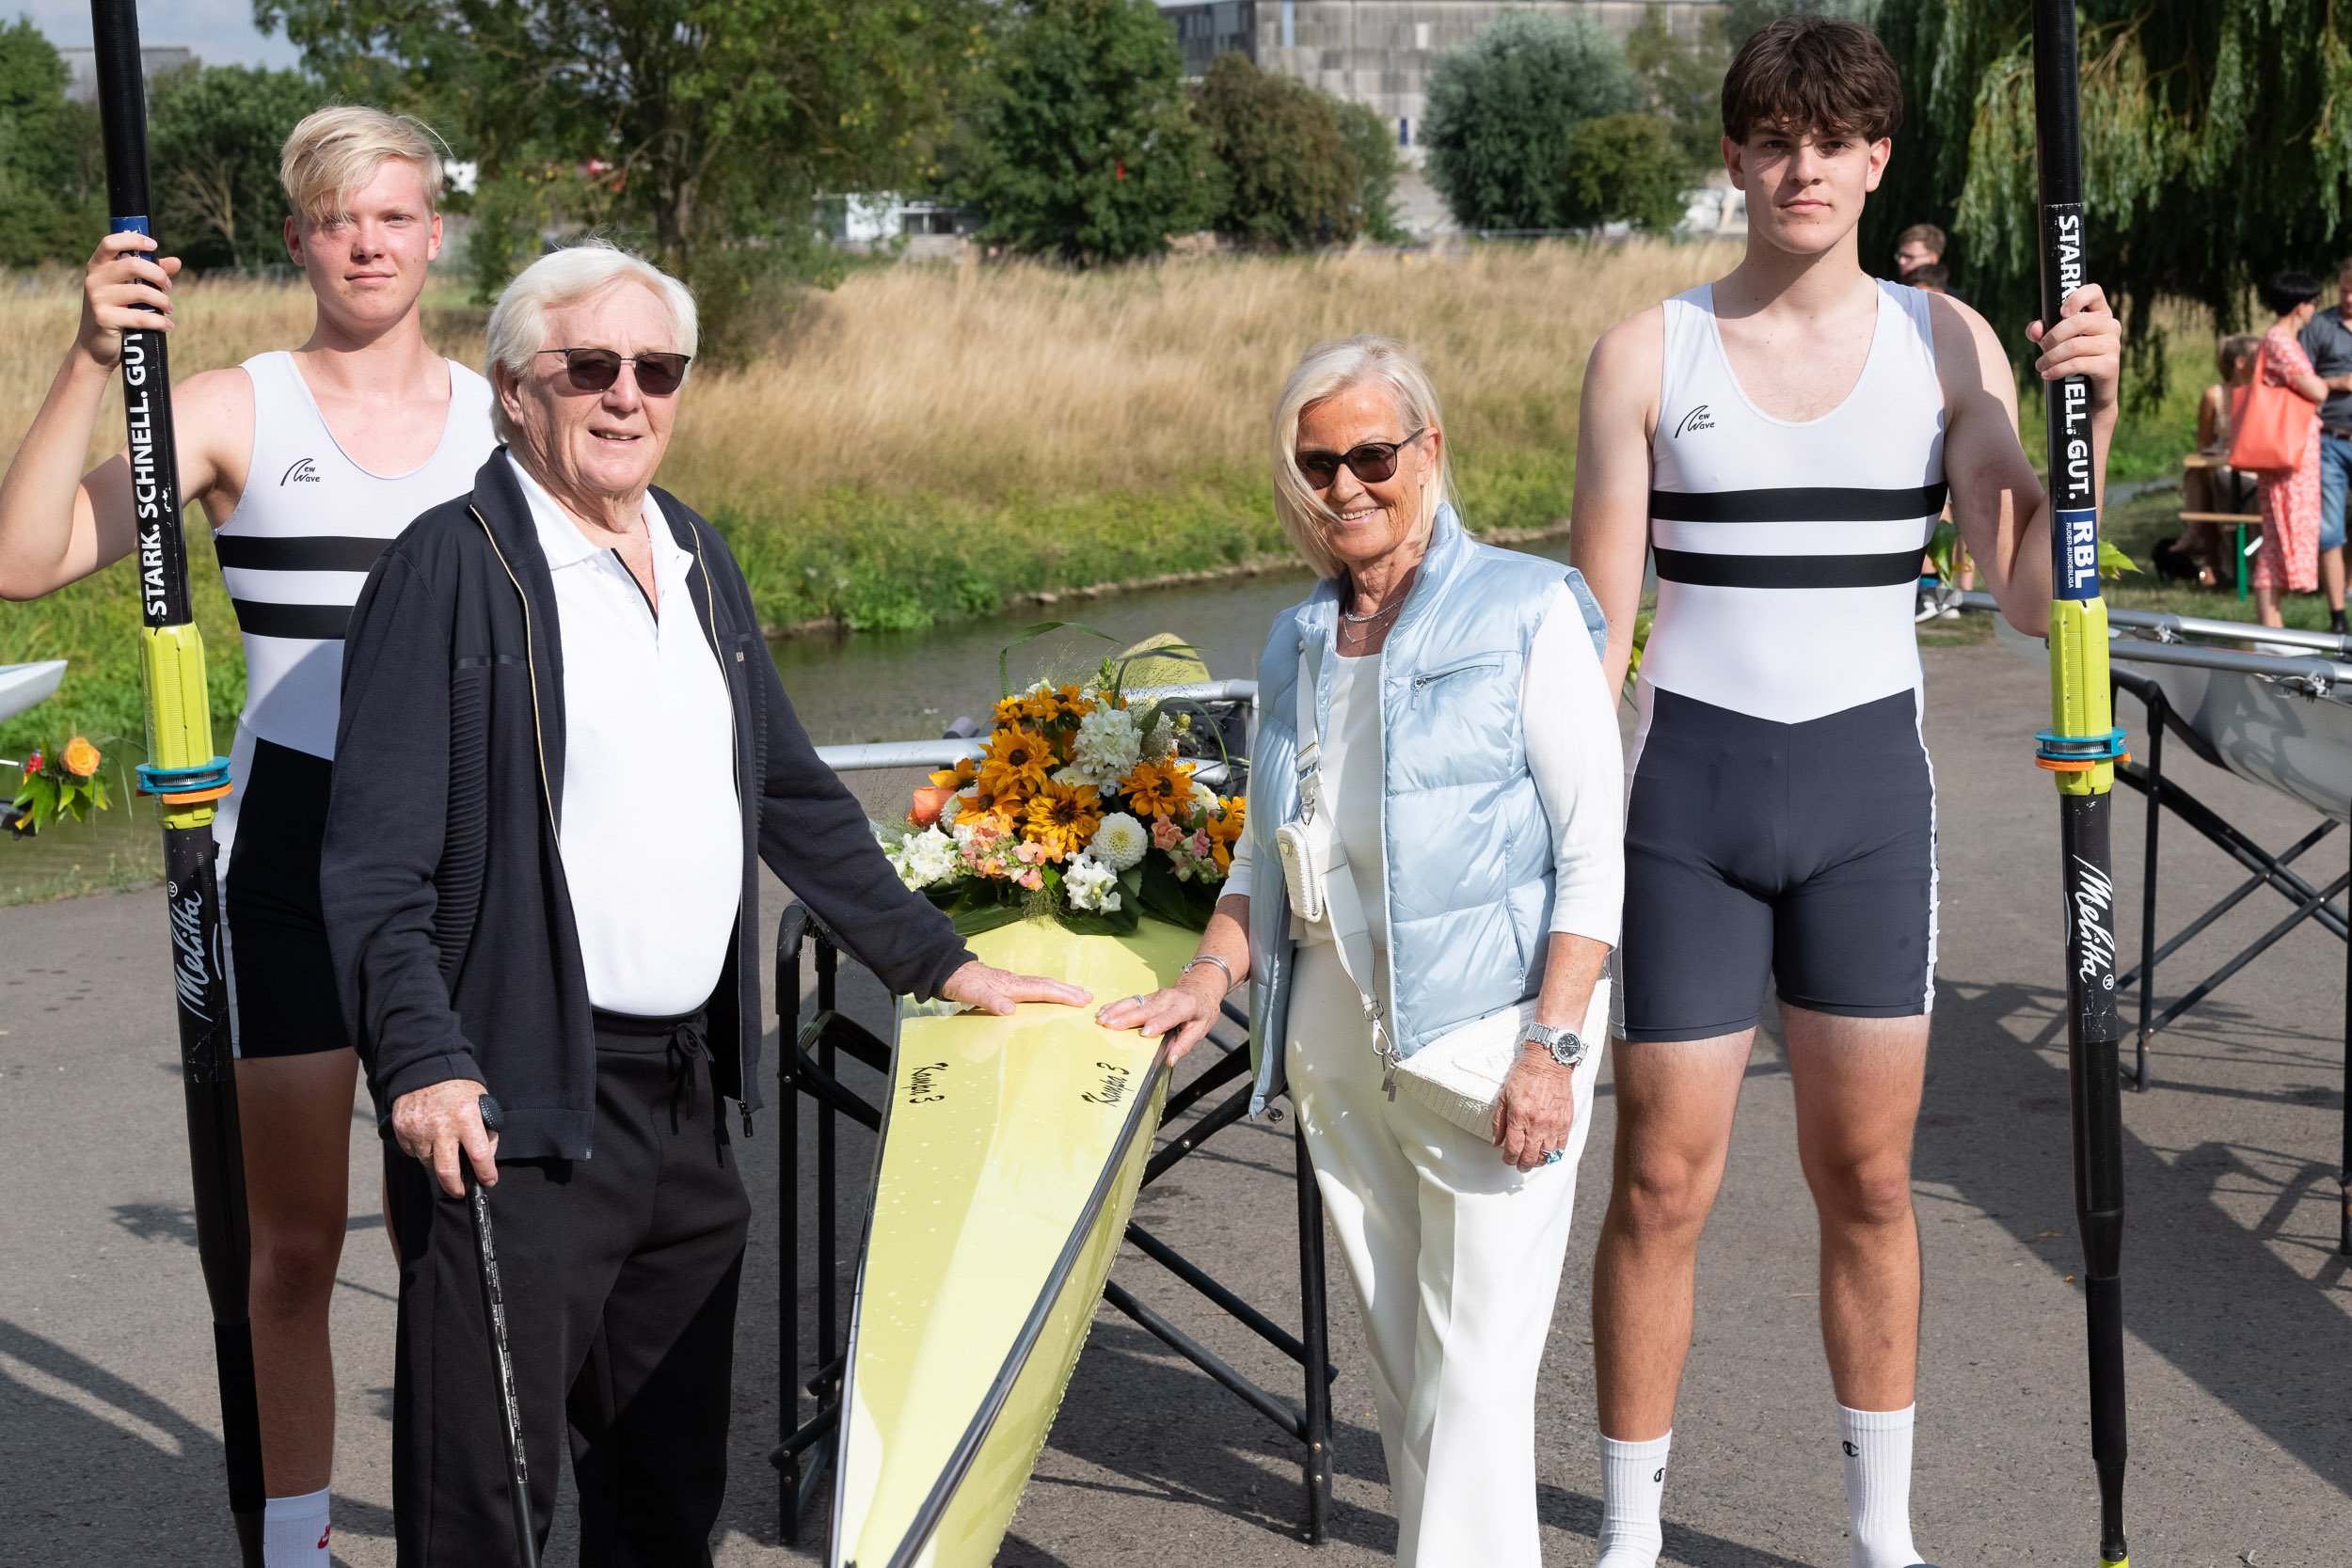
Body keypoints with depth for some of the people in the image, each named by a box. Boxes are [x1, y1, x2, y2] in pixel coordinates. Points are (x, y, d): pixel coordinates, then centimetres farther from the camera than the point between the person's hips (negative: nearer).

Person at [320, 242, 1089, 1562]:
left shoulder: (700, 561, 14)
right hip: (517, 1112, -7)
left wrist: (943, 961, 17)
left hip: (689, 1099, 7)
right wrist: (423, 1063, -23)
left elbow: (795, 798, 21)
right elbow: (377, 858, -12)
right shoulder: (452, 567, -7)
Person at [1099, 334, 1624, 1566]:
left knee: (1473, 1375, -4)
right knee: (1396, 1363, 11)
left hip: (1484, 1032, -5)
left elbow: (1593, 851, -8)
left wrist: (1552, 1045, -16)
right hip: (1332, 1039, 6)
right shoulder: (1296, 646, 13)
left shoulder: (1526, 611, -4)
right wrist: (1208, 982, 3)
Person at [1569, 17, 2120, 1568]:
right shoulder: (1647, 354, -2)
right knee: (1662, 1180, 3)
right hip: (1688, 785, -1)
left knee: (1868, 1177, 10)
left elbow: (2031, 594, -4)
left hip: (1869, 785, 1)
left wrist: (2089, 415, -17)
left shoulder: (1948, 343, 2)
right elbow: (1597, 624, -1)